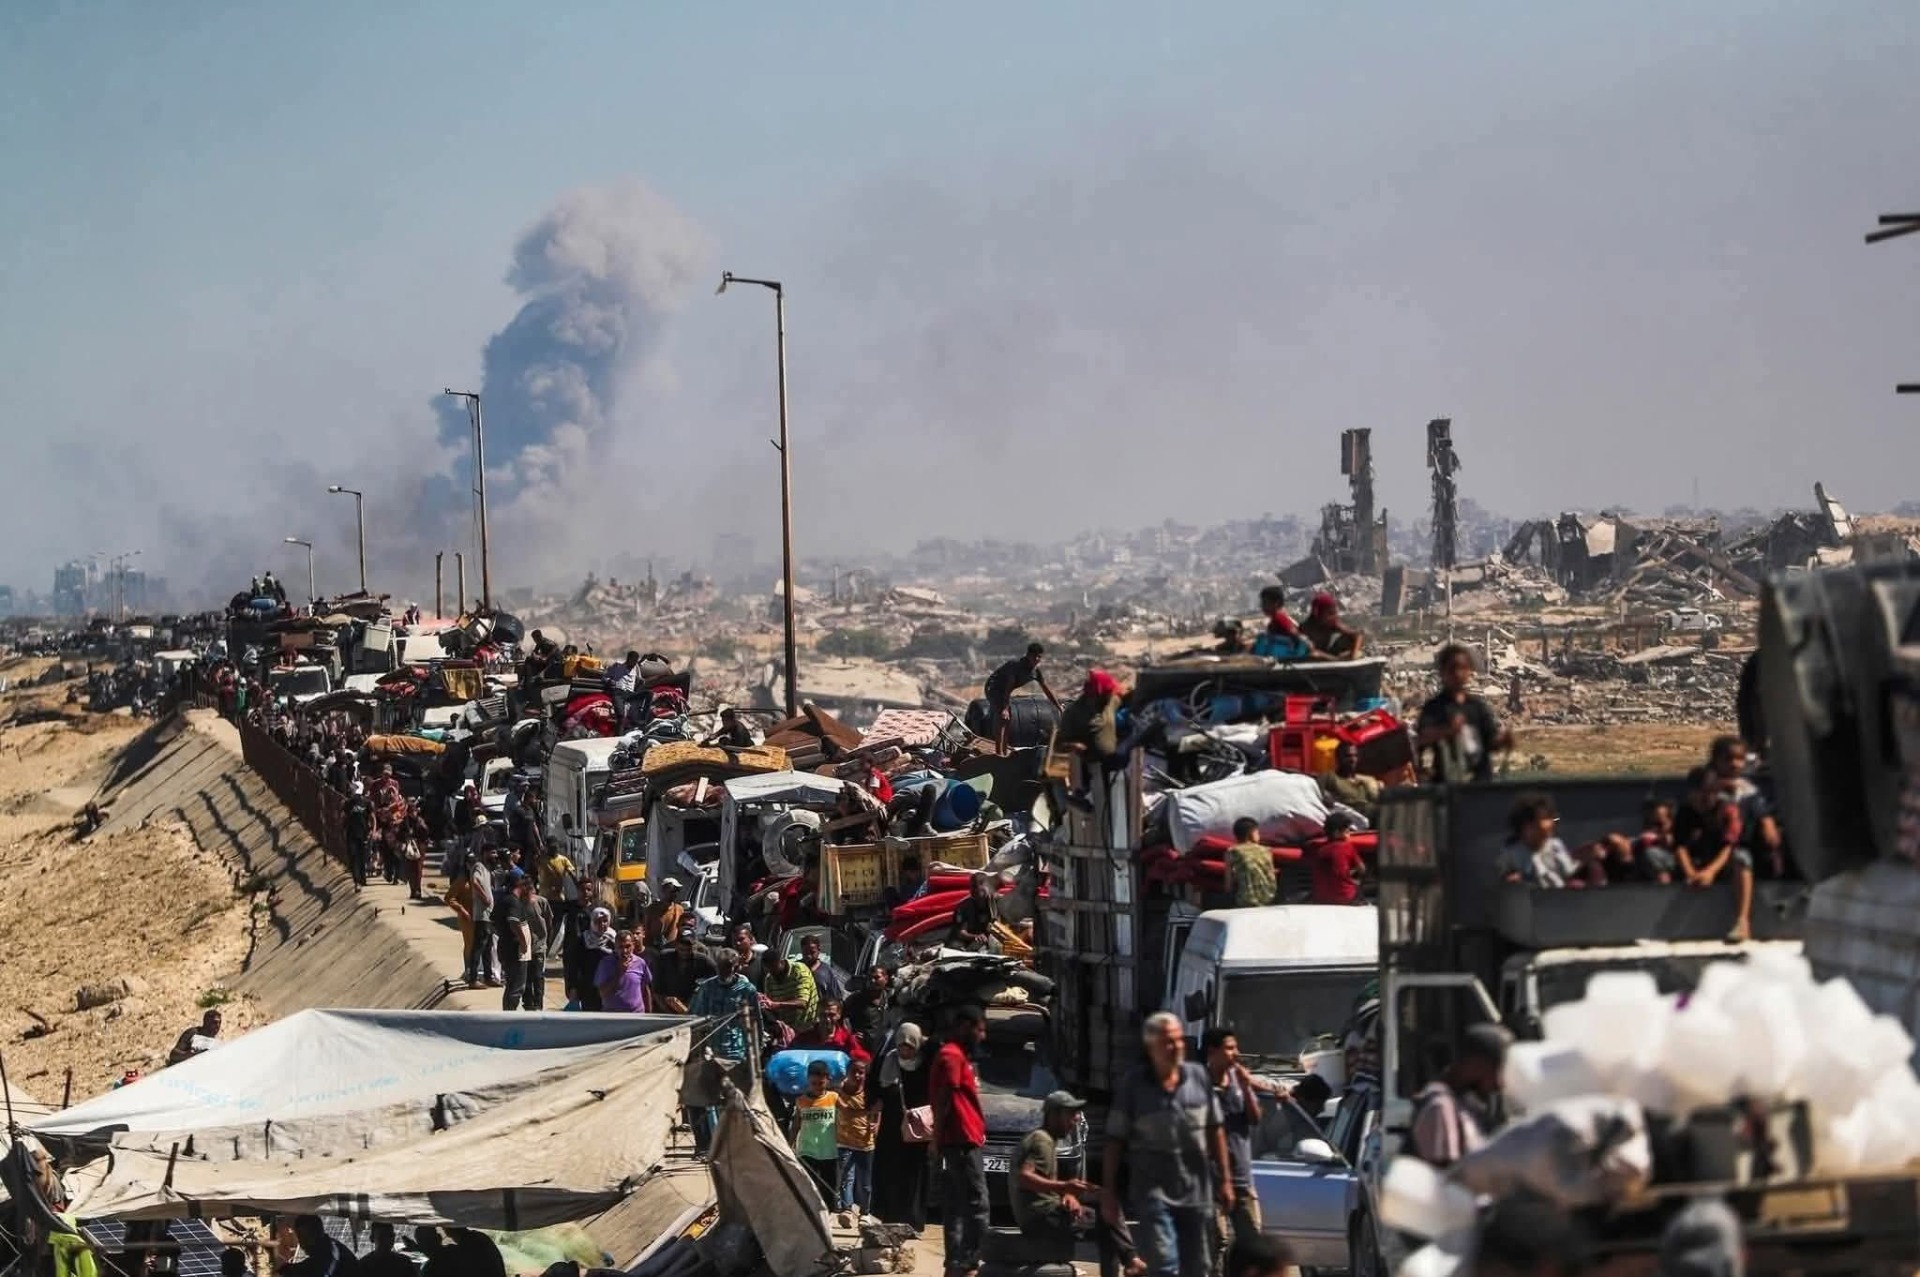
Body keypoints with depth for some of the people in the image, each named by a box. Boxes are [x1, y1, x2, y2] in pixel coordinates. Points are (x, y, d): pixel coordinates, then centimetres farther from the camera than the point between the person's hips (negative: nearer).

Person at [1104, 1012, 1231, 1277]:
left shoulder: (1198, 1076, 4)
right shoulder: (1133, 1085, -5)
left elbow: (1215, 1130, 11)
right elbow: (1115, 1140, -2)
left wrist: (1224, 1179, 8)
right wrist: (1108, 1191, -5)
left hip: (1196, 1190, 4)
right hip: (1153, 1189, -4)